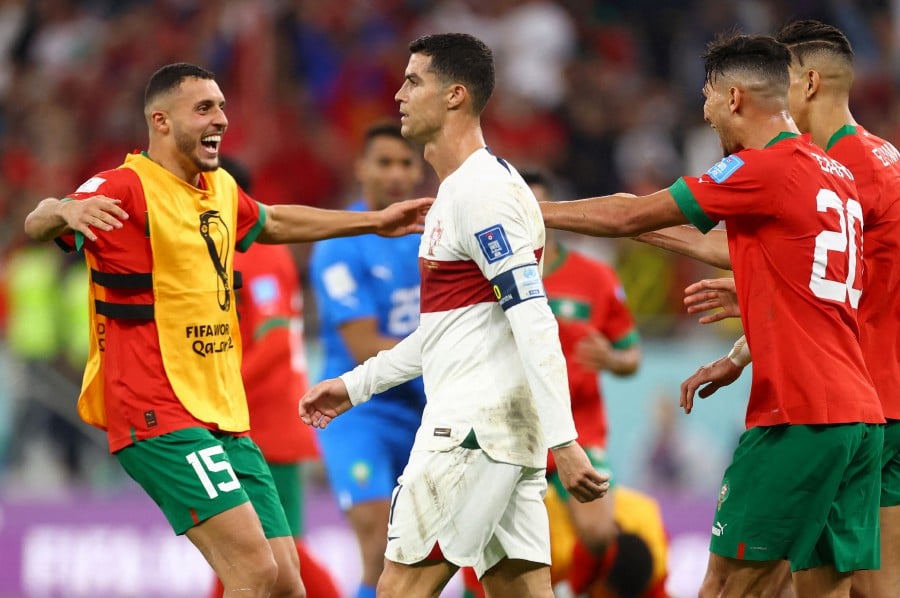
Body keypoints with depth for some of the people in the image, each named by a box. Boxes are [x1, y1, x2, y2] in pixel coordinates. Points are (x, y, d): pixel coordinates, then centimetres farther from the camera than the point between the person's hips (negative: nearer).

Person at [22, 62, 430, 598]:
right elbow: (37, 225, -27)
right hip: (159, 418, -8)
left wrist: (374, 222, 41)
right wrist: (65, 211, -50)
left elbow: (274, 223, 37)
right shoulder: (128, 188, -10)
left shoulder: (222, 191, 15)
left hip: (225, 421, 8)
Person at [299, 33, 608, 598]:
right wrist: (355, 385, 31)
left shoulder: (481, 189, -13)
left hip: (475, 426, -10)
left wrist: (563, 441, -26)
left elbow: (533, 322, -21)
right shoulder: (454, 193, 19)